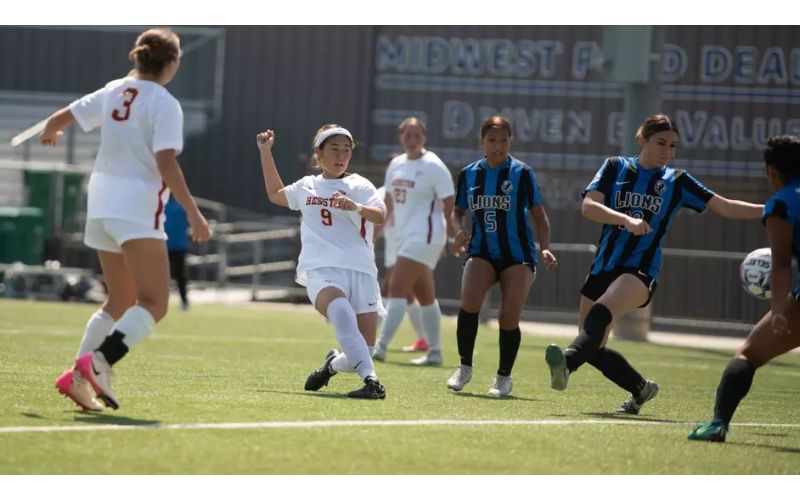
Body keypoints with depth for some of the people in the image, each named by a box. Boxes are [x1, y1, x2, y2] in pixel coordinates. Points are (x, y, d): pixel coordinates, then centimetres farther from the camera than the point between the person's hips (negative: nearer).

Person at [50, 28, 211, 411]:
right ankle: (99, 362, -30)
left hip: (102, 203, 8)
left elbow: (58, 119, 14)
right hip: (138, 208, -8)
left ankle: (79, 377, 10)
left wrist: (48, 134, 38)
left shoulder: (112, 92, 9)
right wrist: (194, 214, -15)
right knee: (154, 304, -10)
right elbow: (166, 165, -17)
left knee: (120, 300, 18)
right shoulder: (164, 105, -9)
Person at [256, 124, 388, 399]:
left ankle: (331, 365, 28)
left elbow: (380, 215, -12)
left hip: (360, 271, 0)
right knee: (340, 310, -36)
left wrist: (354, 207, -32)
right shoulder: (307, 186, 21)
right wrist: (265, 152, 40)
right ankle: (370, 380, -45)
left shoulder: (359, 186, 9)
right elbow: (276, 194, 43)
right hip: (321, 270, 0)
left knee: (363, 351, -7)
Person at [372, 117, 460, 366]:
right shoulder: (396, 165, 11)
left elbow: (449, 204, -9)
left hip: (425, 237, -8)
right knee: (425, 296, 13)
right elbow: (389, 201, 20)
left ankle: (381, 348, -19)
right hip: (405, 237, 8)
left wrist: (453, 237, -9)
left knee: (397, 288, -16)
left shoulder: (433, 167, -10)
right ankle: (434, 352, 19)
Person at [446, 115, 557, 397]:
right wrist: (459, 230, -5)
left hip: (517, 255, -2)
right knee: (469, 301, -23)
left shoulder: (522, 173, -3)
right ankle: (465, 367, -7)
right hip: (481, 252, 2)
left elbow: (539, 215, 1)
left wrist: (544, 248, -12)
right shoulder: (469, 173, 6)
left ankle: (504, 376, 13)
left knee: (509, 318, -9)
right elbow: (458, 212, 18)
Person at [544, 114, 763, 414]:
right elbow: (588, 207, -7)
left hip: (641, 270, -3)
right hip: (604, 266, 3)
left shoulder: (677, 181, 8)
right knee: (592, 349, 6)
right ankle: (641, 389, 27)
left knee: (600, 312, -35)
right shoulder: (616, 167, 7)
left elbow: (726, 207, 9)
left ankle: (567, 362, -57)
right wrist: (626, 219, -24)